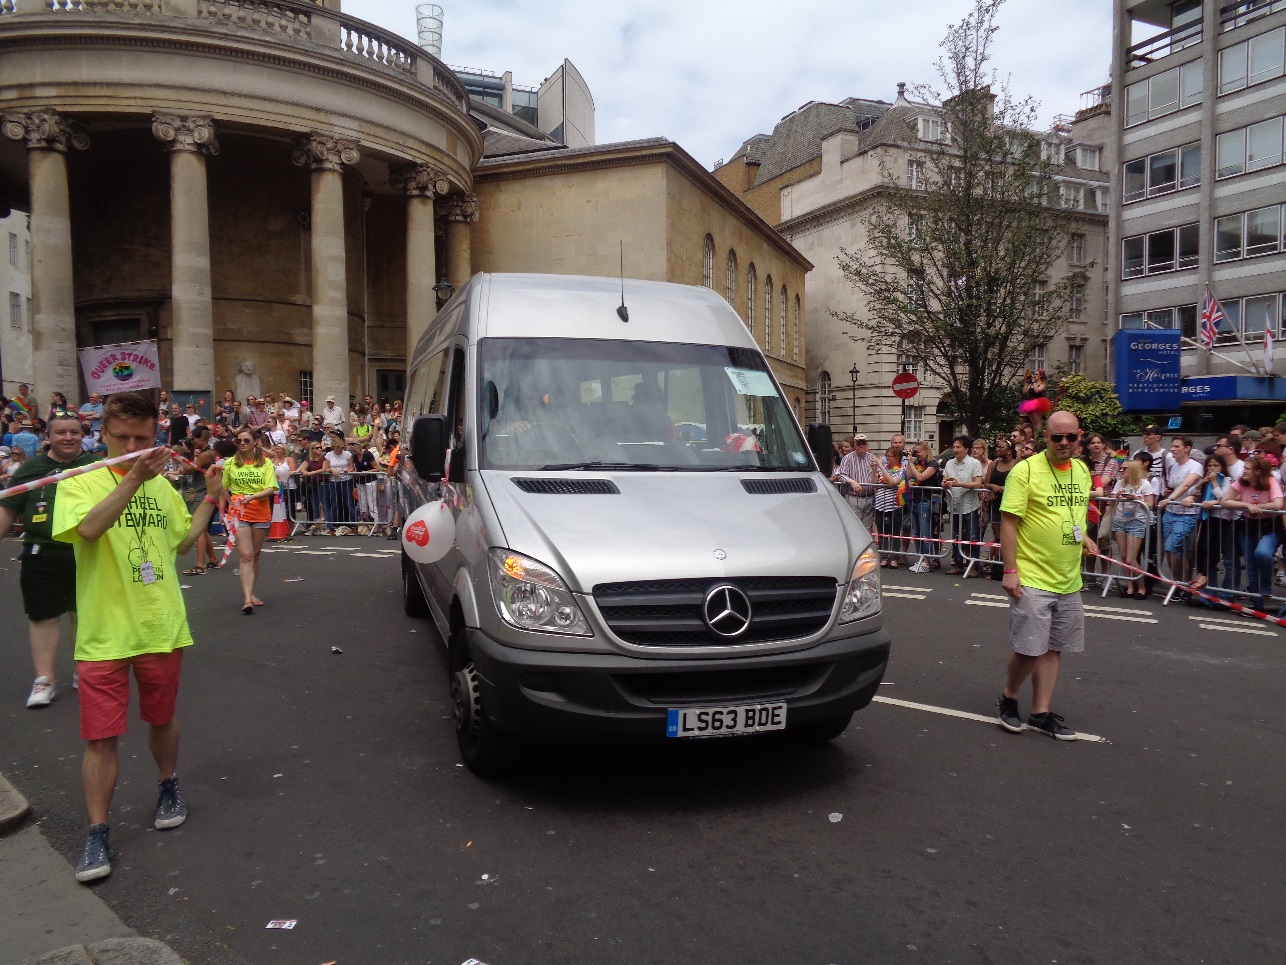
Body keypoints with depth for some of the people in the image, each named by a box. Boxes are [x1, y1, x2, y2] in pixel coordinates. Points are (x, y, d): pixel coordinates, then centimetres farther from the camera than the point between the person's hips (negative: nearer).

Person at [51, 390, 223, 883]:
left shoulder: (162, 486, 7)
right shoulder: (79, 482, -7)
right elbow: (88, 528, -28)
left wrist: (211, 498, 12)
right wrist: (133, 480, -37)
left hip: (162, 627, 4)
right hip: (103, 634, -3)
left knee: (162, 717, 19)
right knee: (100, 736, 1)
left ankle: (169, 787, 42)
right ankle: (98, 835, 15)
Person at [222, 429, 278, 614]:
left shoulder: (266, 463, 2)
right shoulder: (230, 463, 4)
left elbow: (271, 489, -8)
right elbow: (223, 489, 15)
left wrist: (251, 497, -22)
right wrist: (223, 509, 12)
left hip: (261, 513, 1)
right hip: (239, 513, -1)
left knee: (255, 555, 11)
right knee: (246, 556, -12)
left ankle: (251, 593, 25)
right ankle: (247, 599, -18)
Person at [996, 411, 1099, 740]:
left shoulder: (1082, 470, 9)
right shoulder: (1025, 470, -12)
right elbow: (1008, 522, -13)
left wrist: (1084, 537, 8)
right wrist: (1010, 570, -17)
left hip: (1068, 579, 7)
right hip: (1032, 578, -7)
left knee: (1053, 648, 11)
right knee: (1030, 648, -4)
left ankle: (1041, 713, 22)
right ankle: (1008, 699, 21)